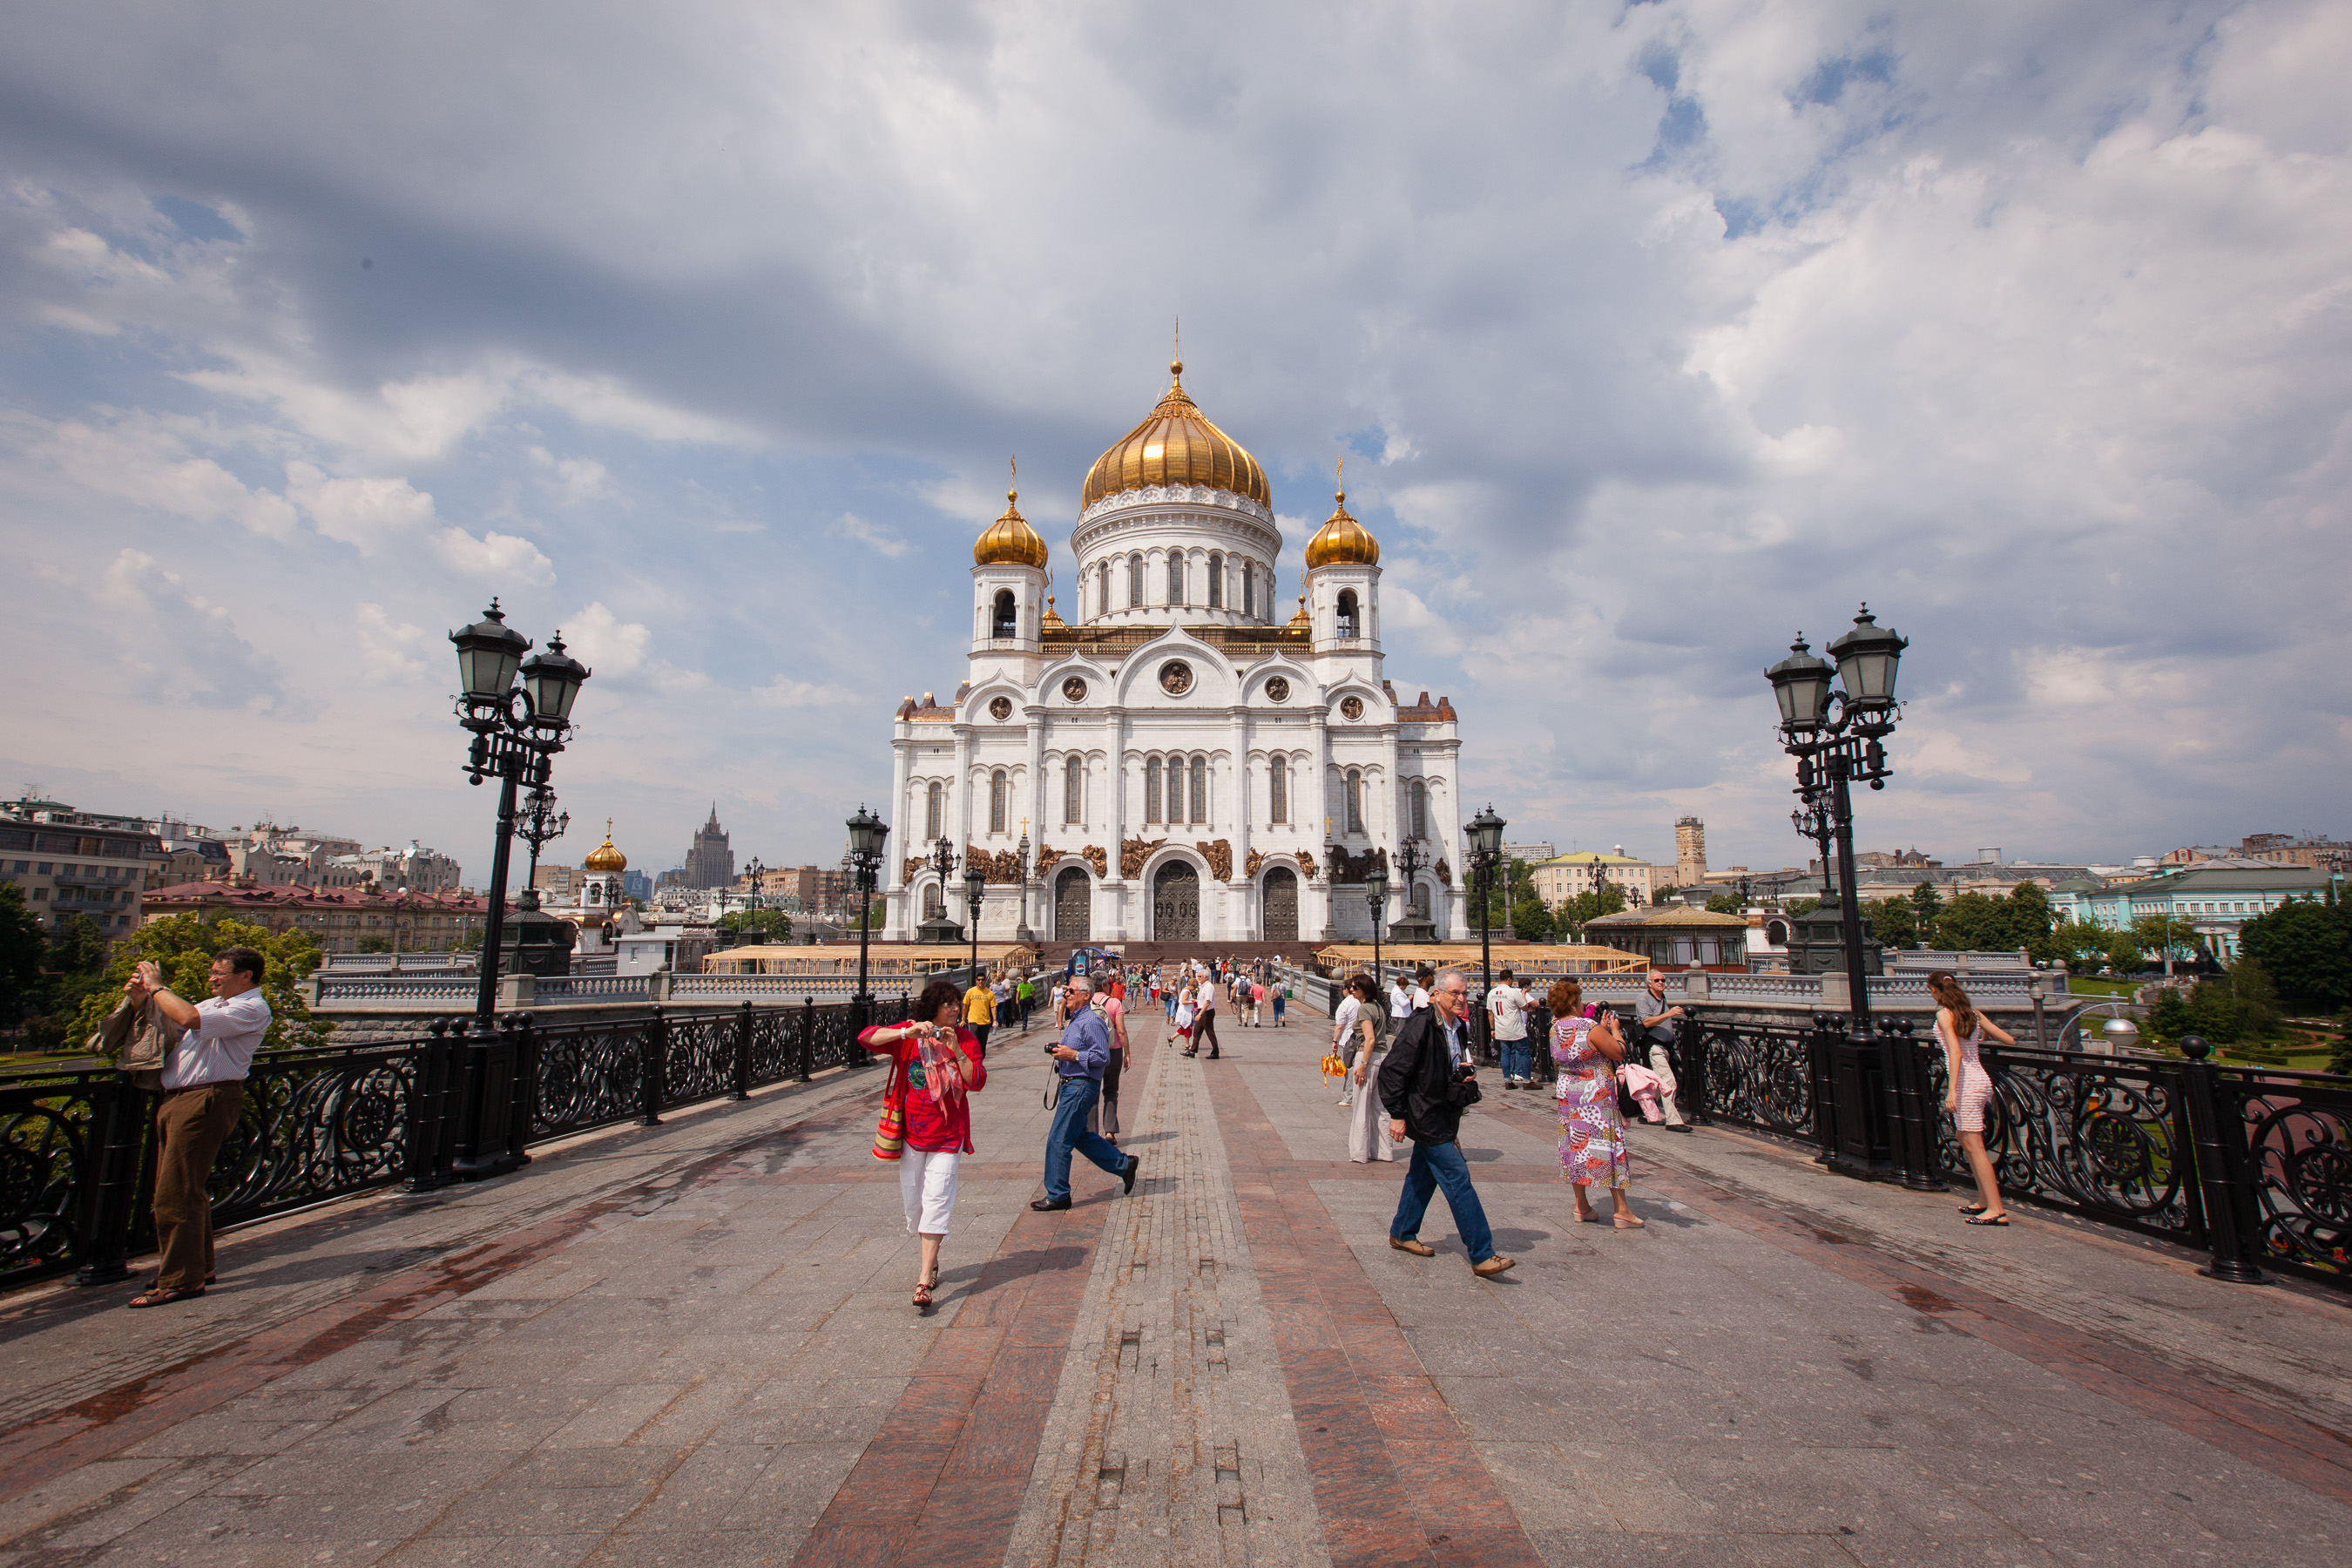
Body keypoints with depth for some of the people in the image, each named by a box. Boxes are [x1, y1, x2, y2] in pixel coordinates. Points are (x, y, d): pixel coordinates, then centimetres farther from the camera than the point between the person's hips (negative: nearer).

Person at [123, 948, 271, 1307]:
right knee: (187, 1192, 16)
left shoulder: (252, 1009, -12)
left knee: (175, 1194, -7)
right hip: (177, 1100, 10)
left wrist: (156, 986, -11)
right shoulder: (216, 1003, 20)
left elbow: (189, 1018, -25)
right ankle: (198, 1267, 27)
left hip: (207, 1100, -10)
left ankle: (180, 1280, 1)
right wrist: (140, 999, 6)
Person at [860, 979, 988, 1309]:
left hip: (948, 1136, -1)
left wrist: (956, 1050, -22)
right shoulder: (908, 1035, -1)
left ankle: (923, 1282, -11)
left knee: (937, 1201, -11)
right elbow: (866, 1037, -14)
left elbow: (977, 1082, -9)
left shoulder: (965, 1038, 0)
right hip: (912, 1132, 2)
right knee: (913, 1203, 12)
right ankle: (930, 1262, 35)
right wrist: (907, 1033, -26)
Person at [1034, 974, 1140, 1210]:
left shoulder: (1091, 1022, -17)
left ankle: (1057, 1195, 8)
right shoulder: (1075, 1020, 15)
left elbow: (1103, 1057, -22)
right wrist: (1060, 1052, 7)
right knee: (1081, 1136, 17)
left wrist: (1072, 1055, -22)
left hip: (1081, 1087, -11)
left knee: (1058, 1140, -4)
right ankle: (1124, 1165, 27)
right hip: (1071, 1084, 11)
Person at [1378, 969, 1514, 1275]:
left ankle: (1402, 1234, 34)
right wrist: (1397, 1114, -18)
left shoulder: (1459, 1028, 7)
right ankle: (1481, 1255, -3)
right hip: (1426, 1117, -9)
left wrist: (1467, 1074, 0)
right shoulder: (1420, 1026, -20)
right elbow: (1393, 1070, -19)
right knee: (1458, 1178, -9)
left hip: (1442, 1116, 9)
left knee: (1423, 1175, 18)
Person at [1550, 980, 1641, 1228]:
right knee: (1609, 1145, 3)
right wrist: (1614, 1029, 3)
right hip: (1596, 1095, -7)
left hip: (1567, 1092, 7)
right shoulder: (1590, 1027, -21)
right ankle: (1622, 1211, 9)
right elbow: (1619, 1053, -12)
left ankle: (1582, 1207, 20)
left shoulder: (1555, 1029, 3)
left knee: (1577, 1146, 13)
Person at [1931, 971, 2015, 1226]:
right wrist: (1984, 1037, 32)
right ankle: (1984, 1200, 25)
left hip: (1967, 1083, -9)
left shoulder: (1944, 1014, -11)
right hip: (1980, 1078, 9)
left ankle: (1996, 1209, -4)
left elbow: (1956, 1053, -20)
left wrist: (1951, 1090, -22)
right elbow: (2009, 1040, 12)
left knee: (1973, 1145, -5)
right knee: (1967, 1142, 18)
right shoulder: (1971, 1011, 10)